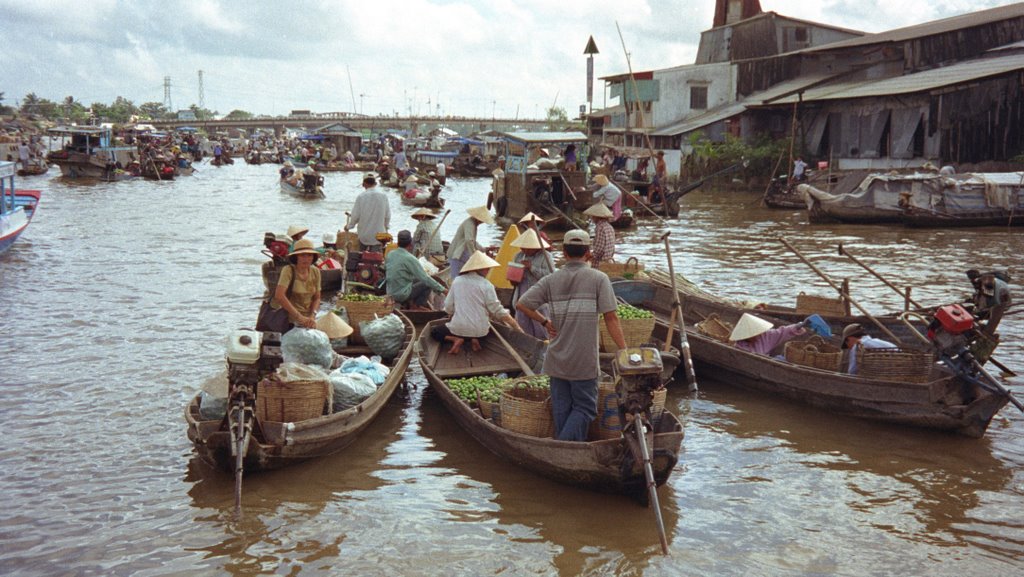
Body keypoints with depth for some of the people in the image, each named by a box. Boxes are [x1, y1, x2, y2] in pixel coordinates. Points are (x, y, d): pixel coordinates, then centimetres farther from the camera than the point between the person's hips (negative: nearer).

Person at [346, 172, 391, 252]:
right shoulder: (384, 196, -8)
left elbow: (355, 216, -6)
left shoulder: (361, 196, -11)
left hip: (364, 234, 0)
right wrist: (386, 227, 18)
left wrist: (348, 226, 13)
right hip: (378, 235, 0)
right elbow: (388, 216, -1)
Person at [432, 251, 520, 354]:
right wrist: (517, 327, -1)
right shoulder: (486, 285, -7)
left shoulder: (457, 281, 1)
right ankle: (476, 339, 5)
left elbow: (448, 308, 4)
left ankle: (456, 339, -4)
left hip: (459, 328, -1)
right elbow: (498, 311, -8)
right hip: (480, 330, 1)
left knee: (435, 332, 24)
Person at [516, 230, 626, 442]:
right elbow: (611, 318, -11)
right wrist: (624, 351, -8)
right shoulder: (599, 279, -6)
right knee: (584, 408, 6)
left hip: (557, 359, 4)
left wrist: (544, 321, 10)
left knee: (561, 408, 13)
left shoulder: (551, 280, 3)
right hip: (585, 361, -3)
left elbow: (521, 304, -1)